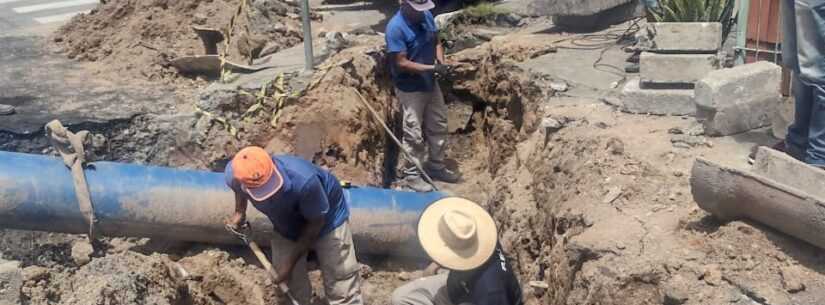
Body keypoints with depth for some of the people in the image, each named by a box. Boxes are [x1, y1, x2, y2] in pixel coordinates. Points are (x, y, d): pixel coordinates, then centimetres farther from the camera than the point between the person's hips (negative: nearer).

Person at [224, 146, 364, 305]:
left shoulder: (303, 181, -45)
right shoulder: (234, 174, -30)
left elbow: (316, 223, -24)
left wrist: (289, 262, -20)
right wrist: (239, 212, -10)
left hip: (327, 217, -4)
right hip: (286, 227, 4)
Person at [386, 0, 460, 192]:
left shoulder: (427, 16, -2)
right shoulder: (396, 27, -24)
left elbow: (436, 42, 10)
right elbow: (401, 63, -24)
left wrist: (441, 62, -10)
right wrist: (431, 68, -25)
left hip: (431, 84, 8)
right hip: (410, 89, -7)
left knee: (438, 127, 17)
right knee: (414, 135, 2)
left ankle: (436, 167, 34)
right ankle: (411, 175, 19)